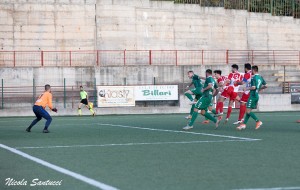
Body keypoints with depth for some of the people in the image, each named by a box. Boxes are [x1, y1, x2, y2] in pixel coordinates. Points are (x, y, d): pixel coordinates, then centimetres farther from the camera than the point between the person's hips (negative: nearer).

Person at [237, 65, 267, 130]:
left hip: (253, 95, -9)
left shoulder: (253, 78, -14)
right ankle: (244, 124, 11)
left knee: (248, 111, -6)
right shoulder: (260, 77, 10)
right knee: (248, 111, 10)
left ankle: (258, 121, -12)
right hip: (257, 95, 9)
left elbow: (253, 87, -22)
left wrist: (247, 88, -6)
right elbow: (265, 86, 13)